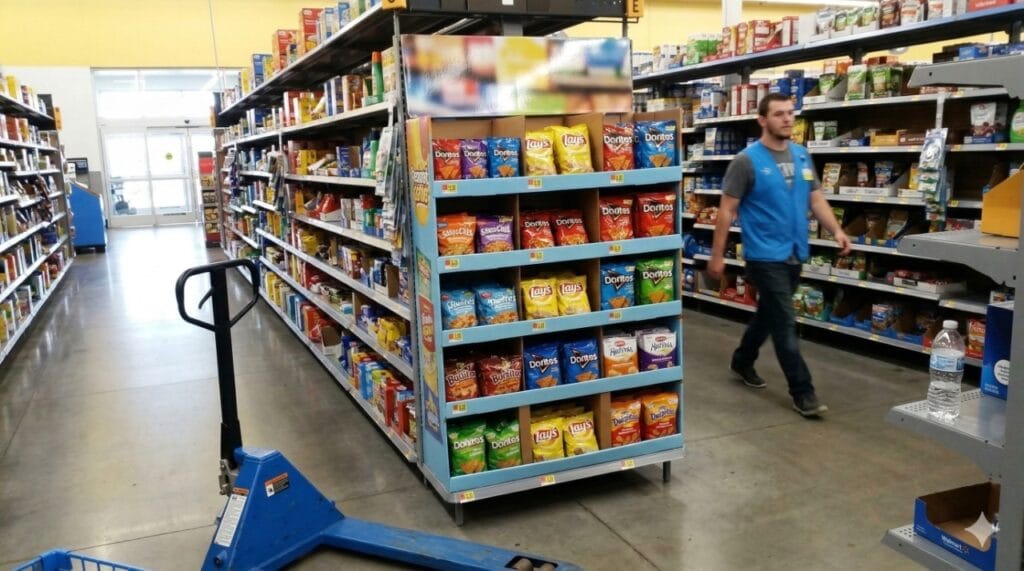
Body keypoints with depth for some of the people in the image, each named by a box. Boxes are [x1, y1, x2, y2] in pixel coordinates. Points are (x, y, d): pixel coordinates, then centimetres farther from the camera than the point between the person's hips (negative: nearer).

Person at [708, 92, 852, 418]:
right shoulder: (746, 161, -11)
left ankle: (742, 361, 41)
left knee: (769, 314, 20)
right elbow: (727, 210, -10)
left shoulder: (802, 156, 8)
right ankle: (802, 391, 3)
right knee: (785, 323, -5)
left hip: (794, 253, 7)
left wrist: (836, 230, -4)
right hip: (765, 256, -7)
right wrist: (717, 255, -12)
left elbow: (816, 198, 12)